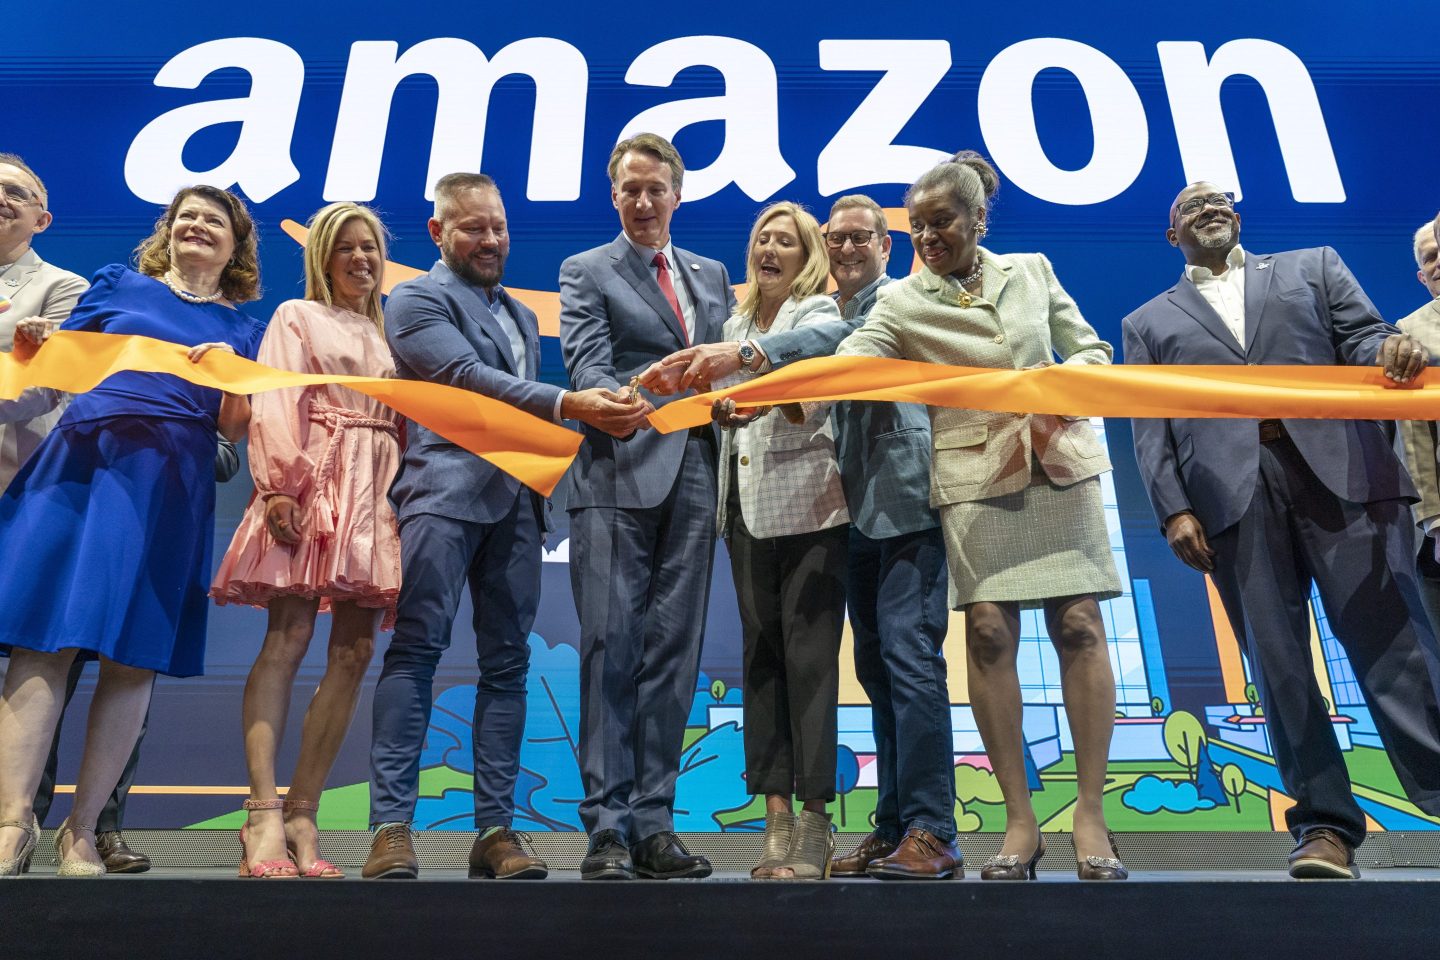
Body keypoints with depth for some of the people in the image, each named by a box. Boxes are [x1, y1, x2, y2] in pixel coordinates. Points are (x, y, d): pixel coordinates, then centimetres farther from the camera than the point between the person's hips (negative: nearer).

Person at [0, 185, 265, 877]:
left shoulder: (243, 330, 18)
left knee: (135, 657, -3)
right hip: (79, 460, 0)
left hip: (170, 484, 0)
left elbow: (236, 431, 10)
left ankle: (82, 829, 5)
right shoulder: (117, 286, 19)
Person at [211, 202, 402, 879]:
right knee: (287, 639, -14)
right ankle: (265, 817, -16)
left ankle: (302, 815, 0)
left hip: (376, 494, 5)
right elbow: (275, 403, -1)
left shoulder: (388, 335, 25)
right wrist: (278, 486, -15)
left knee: (354, 651, -4)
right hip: (312, 485, -4)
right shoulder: (296, 317, 13)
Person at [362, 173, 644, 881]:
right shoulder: (416, 300, 6)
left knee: (507, 661, 3)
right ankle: (391, 826, -4)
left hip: (518, 498, 6)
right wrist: (568, 406, -20)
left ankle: (495, 829, 6)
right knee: (417, 649, -9)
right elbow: (468, 378, -10)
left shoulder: (521, 315, 27)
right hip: (446, 491, -6)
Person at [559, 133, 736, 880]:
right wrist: (612, 398, -28)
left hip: (693, 478, 4)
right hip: (619, 476, -4)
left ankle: (653, 823, 11)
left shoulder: (712, 276, 22)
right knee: (611, 646, -6)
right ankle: (606, 826, 1)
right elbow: (586, 363, -6)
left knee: (673, 651, 4)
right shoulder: (586, 271, 9)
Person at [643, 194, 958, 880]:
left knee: (910, 657, -11)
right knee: (876, 667, 7)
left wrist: (745, 354, -32)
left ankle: (929, 830, -5)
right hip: (858, 512, 7)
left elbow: (846, 341, -21)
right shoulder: (825, 315, 23)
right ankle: (893, 826, 13)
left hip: (907, 502, -7)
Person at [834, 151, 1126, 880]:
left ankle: (1091, 815, 4)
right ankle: (1019, 820, 3)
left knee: (1079, 625, -5)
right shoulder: (902, 301, 4)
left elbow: (1093, 351, 15)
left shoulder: (1032, 271, 11)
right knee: (989, 632, -8)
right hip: (973, 474, -1)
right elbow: (844, 367, -11)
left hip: (1058, 459, 2)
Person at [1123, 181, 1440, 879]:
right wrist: (1173, 509, -4)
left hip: (1341, 472, 0)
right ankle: (1325, 825, 6)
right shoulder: (1148, 322, 21)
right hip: (1232, 495, 0)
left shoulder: (1313, 266, 24)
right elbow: (1149, 428, 10)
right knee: (1276, 661, -1)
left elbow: (1362, 338, 11)